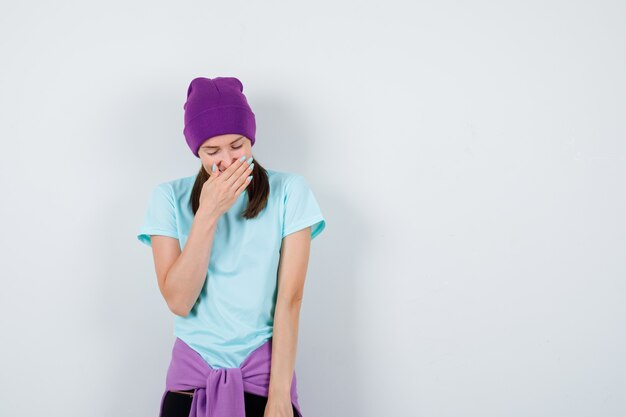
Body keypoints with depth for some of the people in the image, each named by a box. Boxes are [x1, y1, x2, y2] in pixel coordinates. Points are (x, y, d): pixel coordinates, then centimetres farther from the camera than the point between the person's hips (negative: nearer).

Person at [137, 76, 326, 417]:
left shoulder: (289, 191, -5)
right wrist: (207, 213, -17)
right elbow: (178, 302, -10)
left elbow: (290, 299, -9)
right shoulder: (169, 198, -2)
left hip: (263, 370, -1)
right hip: (192, 370, 1)